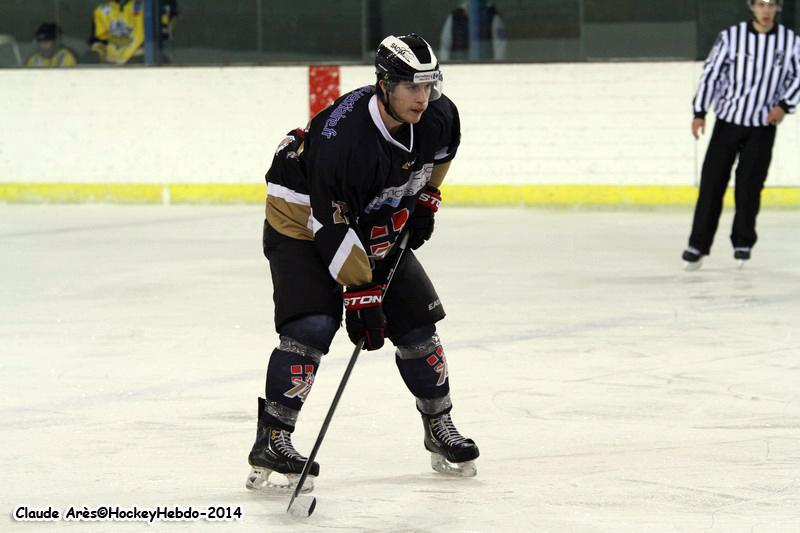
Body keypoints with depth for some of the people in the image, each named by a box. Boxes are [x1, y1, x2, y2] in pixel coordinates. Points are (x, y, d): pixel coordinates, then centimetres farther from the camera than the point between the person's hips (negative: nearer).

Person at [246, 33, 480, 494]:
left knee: (417, 321, 4)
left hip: (374, 224, 7)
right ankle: (271, 443, -18)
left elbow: (439, 154, 14)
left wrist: (425, 197, 6)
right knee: (311, 327, -22)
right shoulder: (344, 137, -36)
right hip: (302, 220, -7)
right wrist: (360, 295, -29)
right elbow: (333, 227, -31)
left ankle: (440, 430, 21)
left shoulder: (438, 116, -15)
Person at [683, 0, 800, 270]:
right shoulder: (731, 36, -8)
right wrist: (700, 112, -10)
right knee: (712, 181, -1)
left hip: (763, 126, 0)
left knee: (749, 184, -1)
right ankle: (698, 244, 5)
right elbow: (711, 73, -4)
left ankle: (743, 242, 15)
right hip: (728, 119, 0)